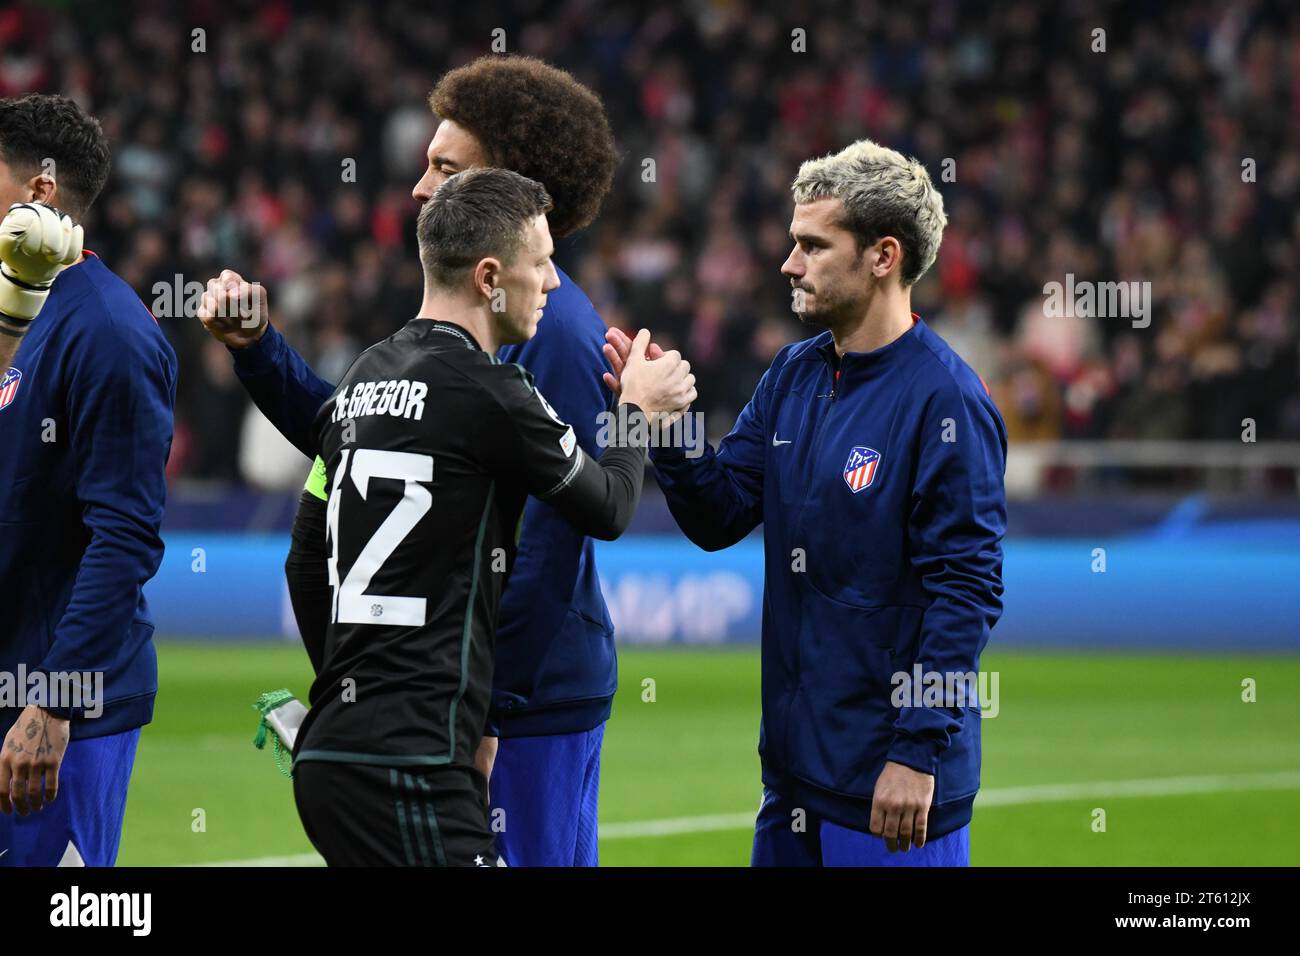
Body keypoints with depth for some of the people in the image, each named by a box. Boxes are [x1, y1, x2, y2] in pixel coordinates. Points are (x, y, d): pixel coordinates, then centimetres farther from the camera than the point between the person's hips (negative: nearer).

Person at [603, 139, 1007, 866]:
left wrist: (919, 751, -19)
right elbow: (719, 516, 13)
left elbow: (968, 589, -17)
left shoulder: (945, 398, -14)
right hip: (796, 765, 8)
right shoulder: (795, 376, 10)